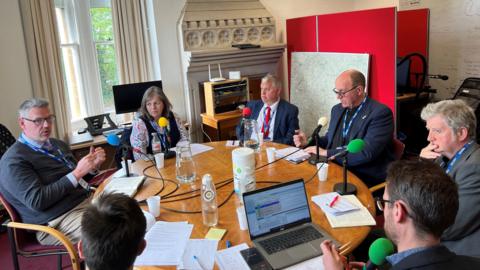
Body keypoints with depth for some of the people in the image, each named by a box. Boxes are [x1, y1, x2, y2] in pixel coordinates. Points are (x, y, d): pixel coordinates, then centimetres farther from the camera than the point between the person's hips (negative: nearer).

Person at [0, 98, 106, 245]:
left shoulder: (57, 144, 16)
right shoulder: (14, 161, -8)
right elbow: (37, 201, -18)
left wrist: (92, 166, -1)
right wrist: (77, 173, -21)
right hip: (58, 221, -8)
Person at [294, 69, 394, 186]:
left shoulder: (380, 113, -13)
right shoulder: (337, 109, 9)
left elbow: (366, 153, -23)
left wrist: (326, 152, -19)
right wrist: (308, 142, 0)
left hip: (366, 179, -6)